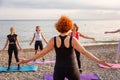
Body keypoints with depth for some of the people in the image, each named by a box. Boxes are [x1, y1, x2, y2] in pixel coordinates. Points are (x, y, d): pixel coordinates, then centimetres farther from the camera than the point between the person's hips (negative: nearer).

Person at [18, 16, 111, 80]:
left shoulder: (53, 40, -11)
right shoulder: (72, 40, -15)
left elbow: (42, 53, -8)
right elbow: (85, 52, -17)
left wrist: (27, 60, 1)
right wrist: (99, 61, -13)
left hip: (59, 69, 1)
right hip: (71, 69, -1)